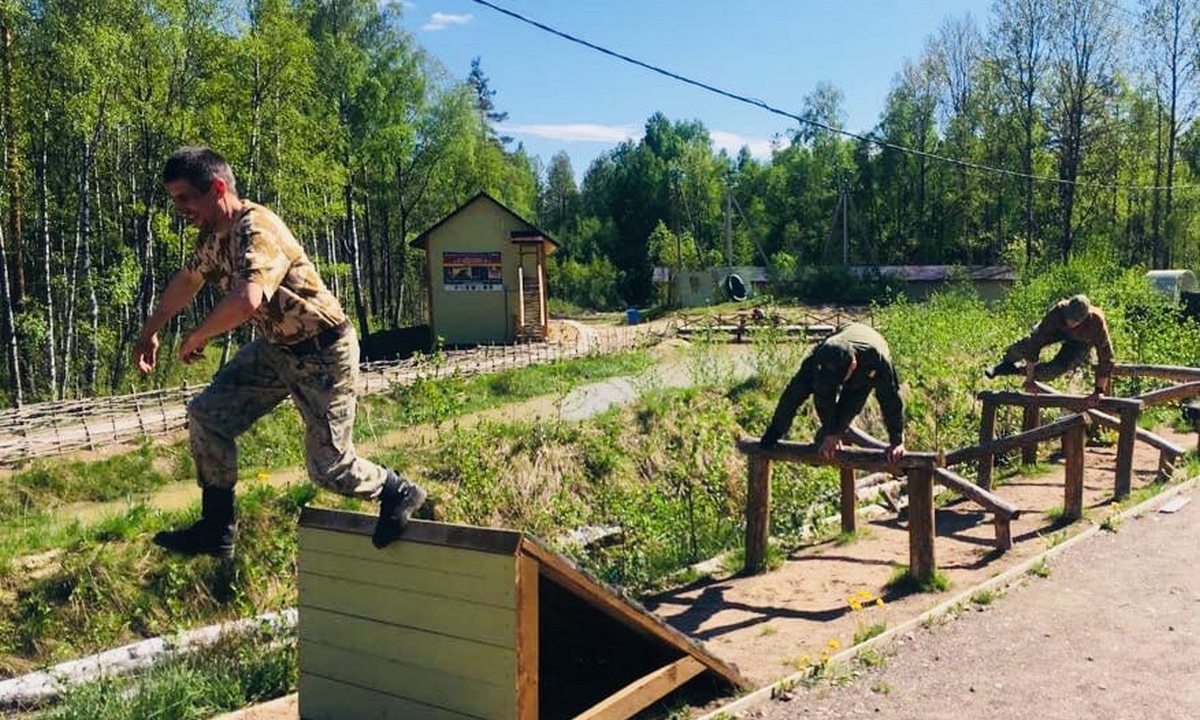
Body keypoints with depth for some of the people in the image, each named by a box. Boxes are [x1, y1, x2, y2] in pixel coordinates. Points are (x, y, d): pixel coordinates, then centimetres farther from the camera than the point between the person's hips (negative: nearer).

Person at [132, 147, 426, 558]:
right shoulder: (213, 236, 3)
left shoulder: (256, 229, -27)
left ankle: (398, 493, 23)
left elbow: (245, 302, -43)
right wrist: (150, 332, 31)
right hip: (275, 347, 9)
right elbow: (186, 281, 24)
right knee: (207, 416, 3)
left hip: (322, 353, -9)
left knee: (329, 468, -5)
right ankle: (216, 531, 15)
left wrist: (196, 338, -24)